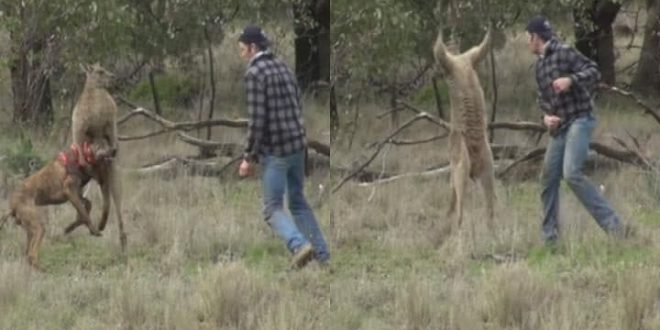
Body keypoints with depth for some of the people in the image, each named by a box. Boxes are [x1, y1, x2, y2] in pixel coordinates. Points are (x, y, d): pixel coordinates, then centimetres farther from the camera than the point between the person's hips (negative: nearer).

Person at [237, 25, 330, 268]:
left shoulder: (254, 73, -13)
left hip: (275, 150, -8)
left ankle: (300, 245, -24)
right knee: (298, 202, 18)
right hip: (298, 143, 8)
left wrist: (248, 158, -12)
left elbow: (257, 120, -17)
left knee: (273, 208, -2)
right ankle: (321, 255, 13)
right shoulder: (282, 66, 12)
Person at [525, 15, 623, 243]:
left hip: (579, 120, -9)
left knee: (572, 173, -24)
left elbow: (593, 72, -15)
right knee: (548, 179, 7)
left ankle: (610, 223, -23)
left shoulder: (564, 53, -8)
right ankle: (549, 237, 16)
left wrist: (571, 80, -31)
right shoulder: (540, 64, 17)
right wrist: (546, 115, 4)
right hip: (559, 128, 9)